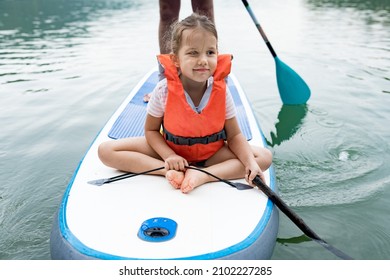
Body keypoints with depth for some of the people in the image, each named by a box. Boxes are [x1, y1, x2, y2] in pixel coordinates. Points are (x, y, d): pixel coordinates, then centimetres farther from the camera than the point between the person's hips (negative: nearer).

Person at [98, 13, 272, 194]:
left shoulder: (221, 91, -18)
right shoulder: (164, 90, -20)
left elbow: (234, 135, -11)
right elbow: (151, 130, -7)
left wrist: (250, 162, -28)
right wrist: (168, 156, -24)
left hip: (211, 153, 1)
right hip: (170, 148, 0)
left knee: (265, 157, -19)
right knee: (106, 151, -16)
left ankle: (202, 175, -29)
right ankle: (169, 171, -27)